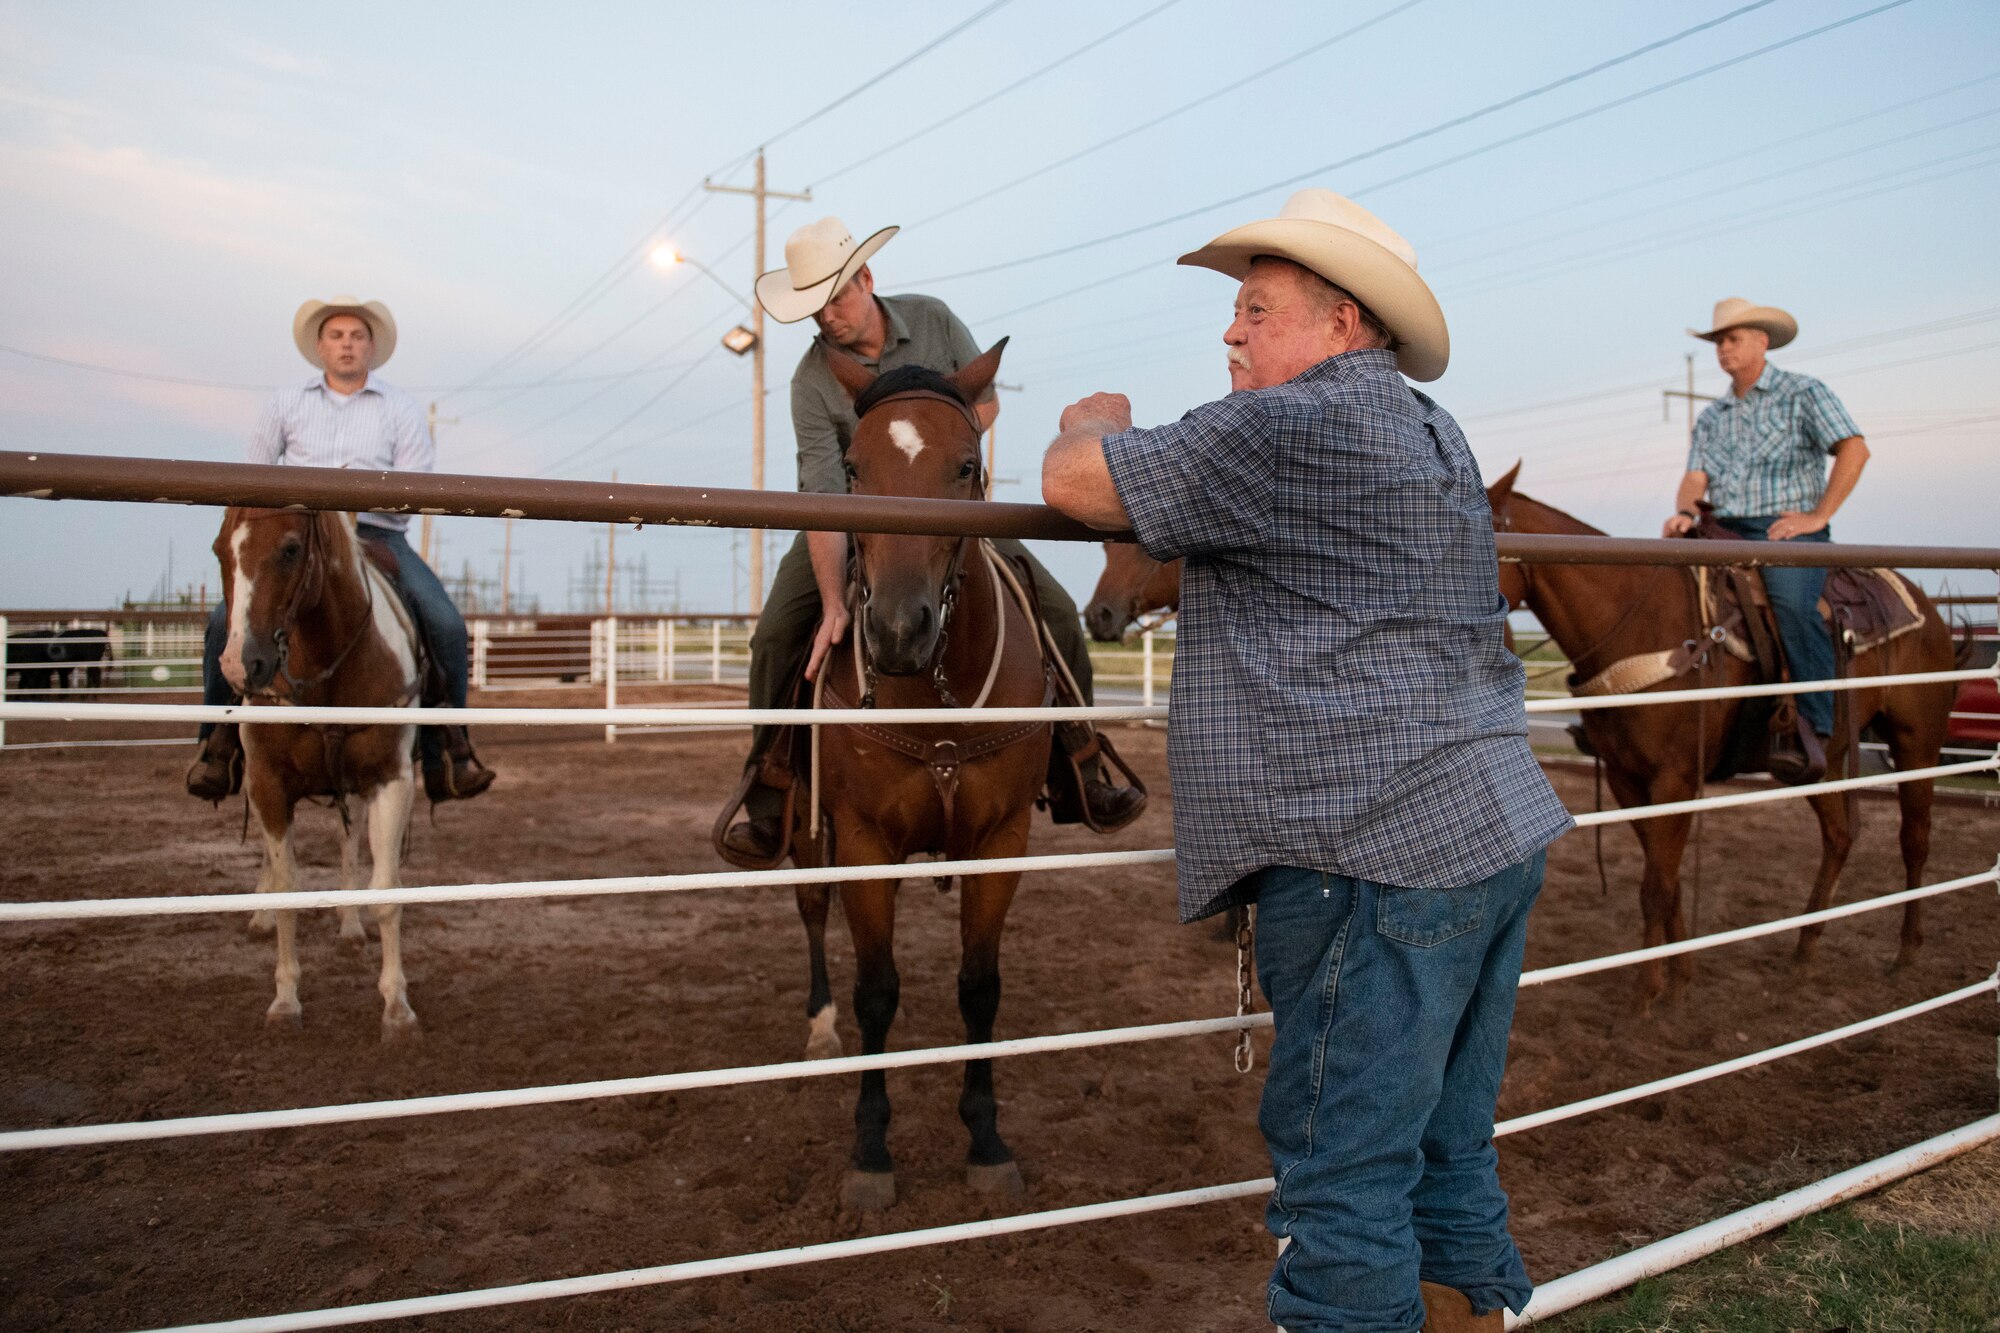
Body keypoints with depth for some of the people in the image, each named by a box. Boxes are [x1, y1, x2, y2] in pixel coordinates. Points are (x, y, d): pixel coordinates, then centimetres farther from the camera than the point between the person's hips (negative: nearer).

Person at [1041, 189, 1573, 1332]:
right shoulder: (1432, 434, 19)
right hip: (1501, 834, 10)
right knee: (1447, 1162, 20)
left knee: (1345, 1183, -1)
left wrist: (1096, 419, 12)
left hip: (1378, 859, -10)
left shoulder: (1292, 426, -12)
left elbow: (1077, 482, -9)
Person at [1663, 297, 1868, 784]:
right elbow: (1696, 477, 9)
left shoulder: (1803, 393, 6)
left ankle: (1811, 730, -34)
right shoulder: (1712, 417, 22)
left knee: (1790, 601, -35)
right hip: (1726, 534, 6)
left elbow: (1855, 449, -5)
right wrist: (1685, 511, -14)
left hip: (1789, 529, -6)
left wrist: (1818, 515, -13)